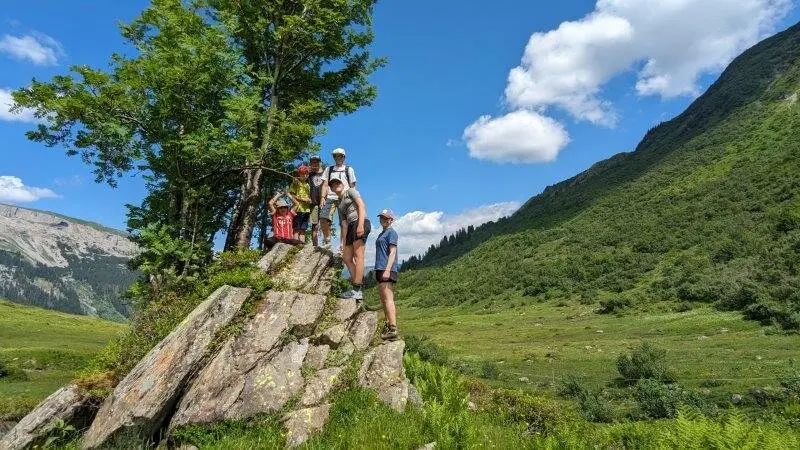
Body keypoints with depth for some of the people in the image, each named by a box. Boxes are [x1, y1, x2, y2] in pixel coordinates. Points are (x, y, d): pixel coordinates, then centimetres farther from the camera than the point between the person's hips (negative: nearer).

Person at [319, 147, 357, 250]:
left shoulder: (349, 169, 18)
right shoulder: (328, 169, 22)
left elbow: (352, 186, 13)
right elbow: (325, 184, 14)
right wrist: (323, 197, 0)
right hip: (330, 197, 1)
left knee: (343, 222, -8)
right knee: (323, 219, -16)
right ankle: (327, 241, -3)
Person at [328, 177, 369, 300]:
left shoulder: (350, 191, 9)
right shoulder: (339, 204, 27)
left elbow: (361, 205, -7)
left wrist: (360, 224, -21)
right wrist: (344, 243, 13)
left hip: (361, 223, -9)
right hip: (351, 227, 9)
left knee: (358, 256, -15)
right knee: (346, 258, 4)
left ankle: (357, 290, -20)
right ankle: (356, 288, 6)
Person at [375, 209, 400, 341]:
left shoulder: (391, 232, -4)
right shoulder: (382, 234, 22)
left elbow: (392, 252, -13)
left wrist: (387, 270, -22)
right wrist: (377, 271, 24)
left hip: (387, 270, -10)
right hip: (380, 269, 10)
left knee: (388, 298, -14)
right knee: (383, 299, 13)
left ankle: (393, 329, -16)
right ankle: (388, 325, 21)